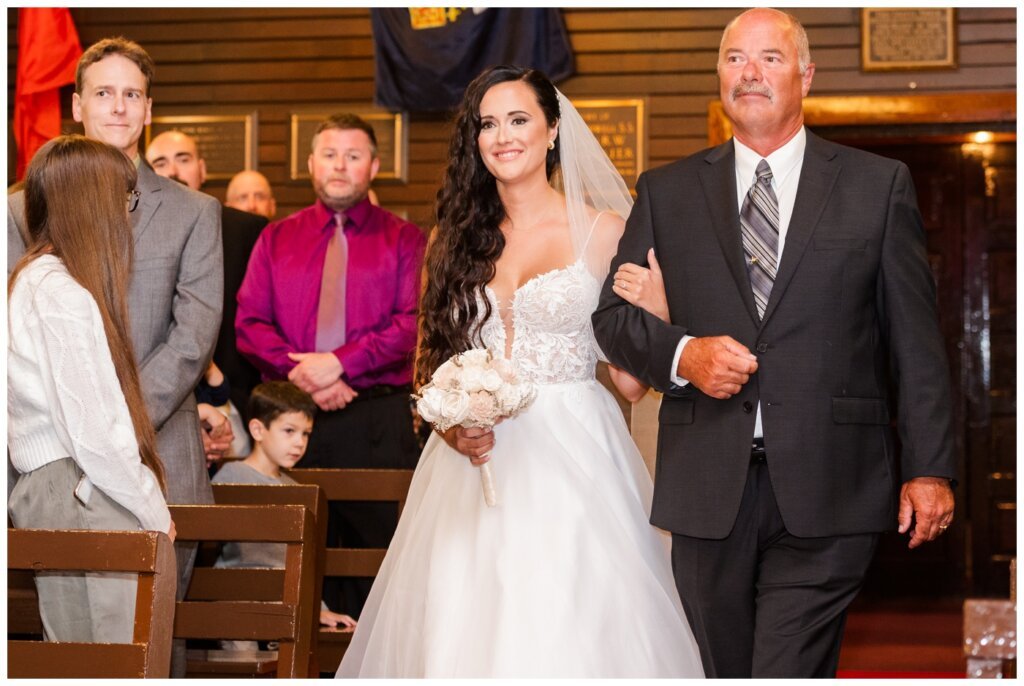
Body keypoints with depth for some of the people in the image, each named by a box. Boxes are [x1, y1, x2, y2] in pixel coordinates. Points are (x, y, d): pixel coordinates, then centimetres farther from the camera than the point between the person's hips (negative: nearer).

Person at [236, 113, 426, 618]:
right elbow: (248, 324, 6)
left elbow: (411, 323, -4)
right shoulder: (276, 239, 16)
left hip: (378, 419, -2)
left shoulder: (403, 239, 9)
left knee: (377, 550, -4)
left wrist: (340, 362, -15)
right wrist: (301, 372, -10)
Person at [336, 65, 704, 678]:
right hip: (477, 457, 3)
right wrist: (451, 424, -4)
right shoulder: (455, 239, 11)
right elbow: (430, 362, 15)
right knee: (460, 633, 1)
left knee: (567, 637, -5)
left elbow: (632, 377, -1)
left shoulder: (603, 232, 1)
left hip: (572, 462, -3)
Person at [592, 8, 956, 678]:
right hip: (707, 492, 3)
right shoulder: (666, 192, 12)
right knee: (726, 667, 11)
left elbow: (916, 340, 4)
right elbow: (613, 312, 12)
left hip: (824, 496, -2)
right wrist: (681, 354, -9)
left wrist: (929, 468, -2)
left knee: (790, 671, -13)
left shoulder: (879, 185, 7)